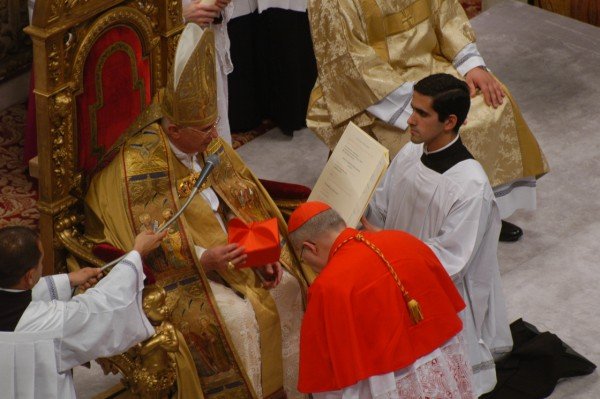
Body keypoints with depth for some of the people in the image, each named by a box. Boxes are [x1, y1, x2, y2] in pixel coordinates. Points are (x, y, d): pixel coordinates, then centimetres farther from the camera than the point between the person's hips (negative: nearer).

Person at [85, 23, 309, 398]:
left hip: (226, 249, 7)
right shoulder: (139, 170, -23)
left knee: (287, 287, -6)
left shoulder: (208, 145, -2)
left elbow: (245, 205, 5)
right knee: (239, 317, -26)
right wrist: (204, 260, -32)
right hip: (178, 274, -7)